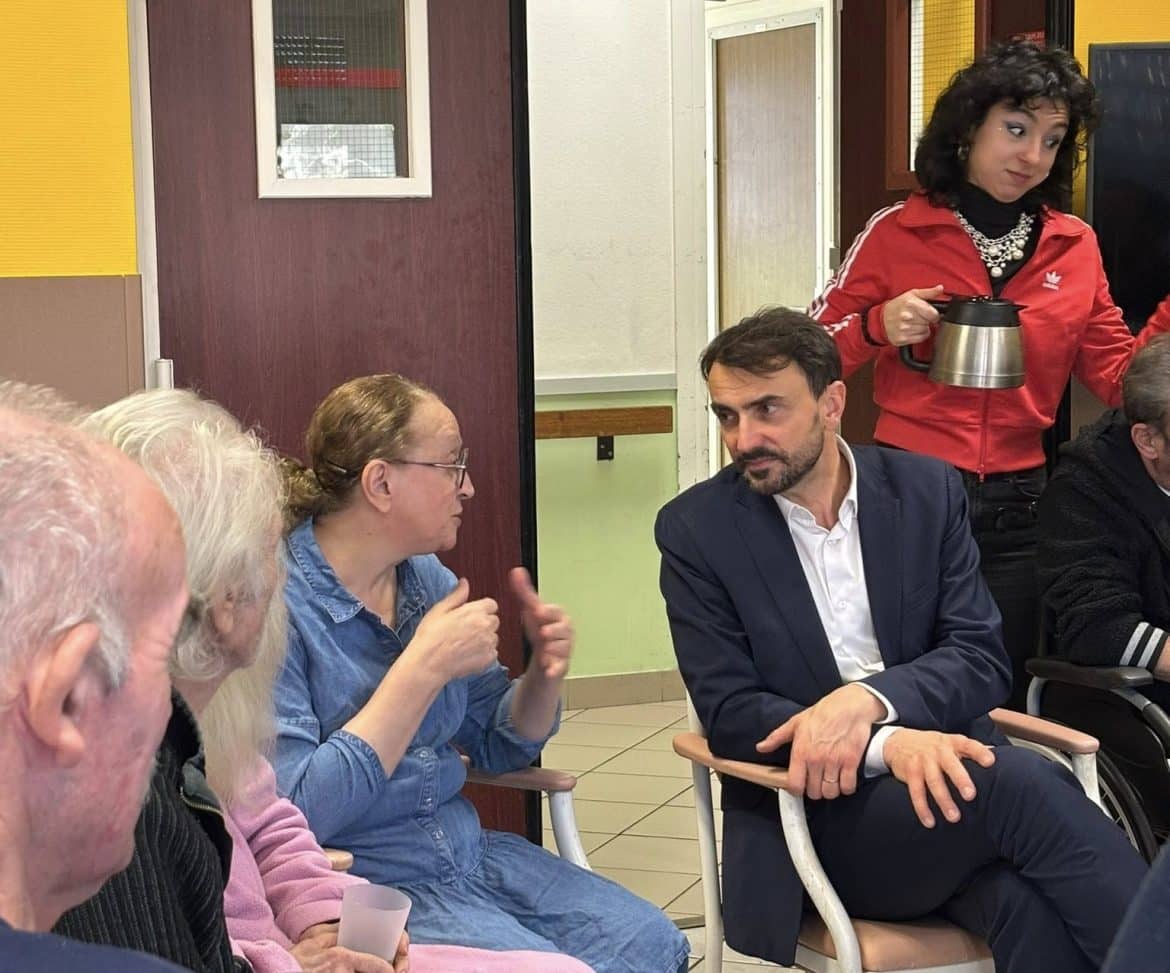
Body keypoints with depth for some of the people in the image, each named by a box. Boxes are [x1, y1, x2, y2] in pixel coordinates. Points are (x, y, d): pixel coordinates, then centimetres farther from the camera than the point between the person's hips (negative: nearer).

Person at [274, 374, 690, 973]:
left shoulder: (427, 581, 7)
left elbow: (499, 746, 16)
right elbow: (296, 811, -25)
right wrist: (422, 670, -26)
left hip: (467, 850, 7)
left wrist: (545, 671, -7)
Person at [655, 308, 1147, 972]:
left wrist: (868, 700, -20)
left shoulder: (928, 490, 7)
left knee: (1034, 904, -33)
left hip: (934, 772, 3)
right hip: (810, 817, -2)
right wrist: (890, 746, -23)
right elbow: (729, 712, -7)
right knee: (1023, 783, -30)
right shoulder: (697, 529, 0)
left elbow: (983, 660, 2)